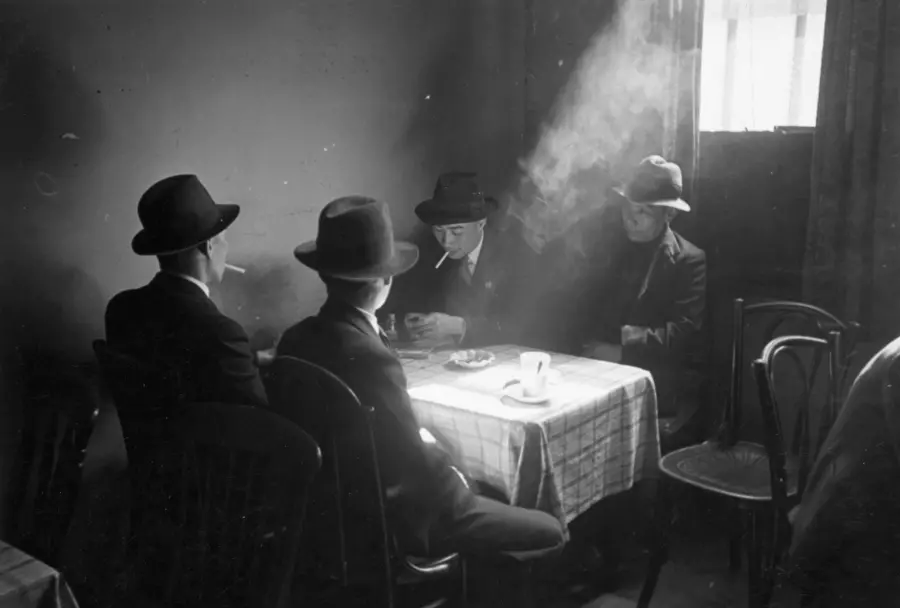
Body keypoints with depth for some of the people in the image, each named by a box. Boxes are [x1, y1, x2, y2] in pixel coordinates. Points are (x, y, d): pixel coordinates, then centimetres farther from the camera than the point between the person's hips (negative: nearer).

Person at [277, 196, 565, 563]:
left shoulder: (296, 339, -6)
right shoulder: (371, 359, -31)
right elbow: (418, 469, -25)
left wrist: (420, 441, 6)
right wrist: (456, 481, -5)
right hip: (391, 523, -8)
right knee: (549, 532, 5)